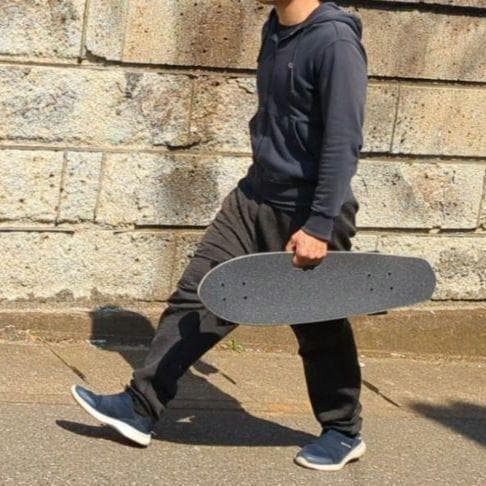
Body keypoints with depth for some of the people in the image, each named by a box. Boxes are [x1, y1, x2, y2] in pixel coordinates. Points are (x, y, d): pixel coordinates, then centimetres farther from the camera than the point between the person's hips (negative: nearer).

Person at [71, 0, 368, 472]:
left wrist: (319, 227, -24)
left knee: (320, 329, 6)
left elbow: (343, 144, -23)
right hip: (254, 198, 8)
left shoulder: (335, 42, -21)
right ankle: (140, 406, 9)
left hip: (306, 215, -8)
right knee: (197, 296, 4)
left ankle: (343, 432, 25)